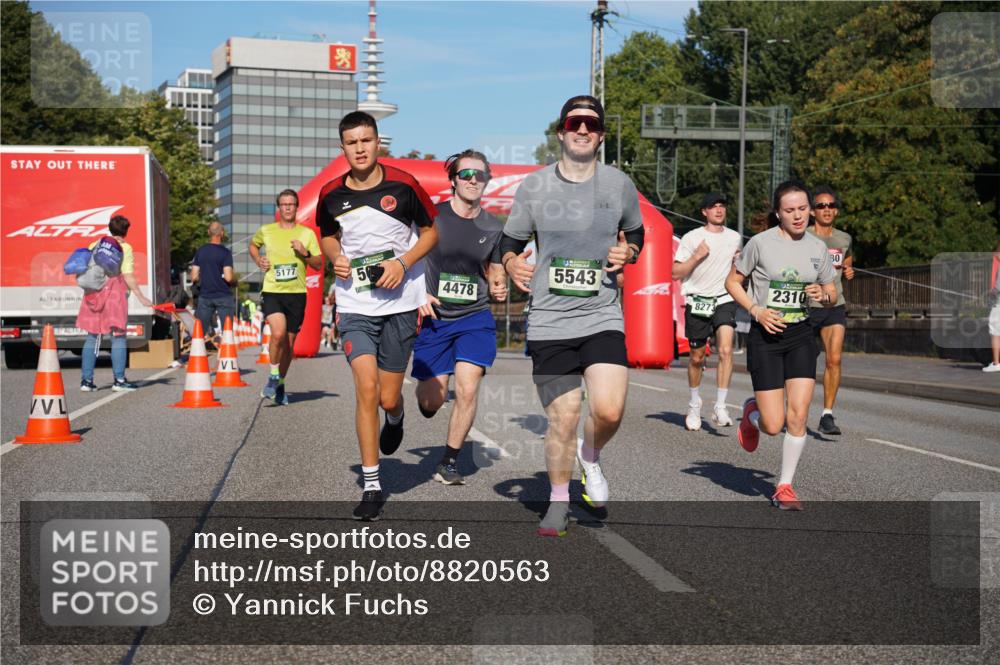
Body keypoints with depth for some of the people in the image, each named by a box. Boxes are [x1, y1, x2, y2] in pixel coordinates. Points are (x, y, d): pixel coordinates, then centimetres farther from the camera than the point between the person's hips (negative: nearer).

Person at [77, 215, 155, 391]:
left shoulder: (95, 245, 12)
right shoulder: (124, 248, -3)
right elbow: (128, 276, -10)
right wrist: (140, 297, -9)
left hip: (94, 295, 5)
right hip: (115, 295, -5)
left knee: (92, 337, 9)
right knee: (118, 336, 3)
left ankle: (86, 380, 9)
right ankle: (119, 380, 2)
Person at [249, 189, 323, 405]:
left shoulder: (307, 233, 4)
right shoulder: (266, 231, 6)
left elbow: (319, 264, 4)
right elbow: (253, 245, 27)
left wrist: (305, 253, -14)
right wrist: (258, 261, 9)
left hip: (297, 293, 1)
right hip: (272, 291, -1)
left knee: (289, 342, 7)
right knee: (278, 333, -23)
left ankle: (280, 384, 25)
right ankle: (273, 376, -2)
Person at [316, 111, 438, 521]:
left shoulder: (403, 185, -7)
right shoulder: (331, 194, 0)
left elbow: (430, 231, 4)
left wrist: (403, 262, -12)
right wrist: (336, 259, -3)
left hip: (400, 302, -1)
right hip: (354, 305, 1)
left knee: (389, 397, 4)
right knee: (366, 389, -12)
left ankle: (395, 419, 45)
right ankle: (372, 486, -3)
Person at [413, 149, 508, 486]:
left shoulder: (493, 228, 3)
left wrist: (498, 287, -5)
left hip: (475, 318, 1)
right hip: (433, 316, -1)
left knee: (467, 389, -14)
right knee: (432, 401, -1)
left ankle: (449, 461, 4)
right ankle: (424, 399, 39)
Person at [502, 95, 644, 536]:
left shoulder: (619, 184, 5)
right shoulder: (534, 186, 2)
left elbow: (635, 232, 21)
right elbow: (509, 240, 12)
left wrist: (627, 252, -1)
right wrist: (512, 263, -10)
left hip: (602, 317, 0)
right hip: (549, 322, 0)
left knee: (608, 411, -17)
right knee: (562, 419, 0)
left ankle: (590, 457, 18)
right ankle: (558, 504, 22)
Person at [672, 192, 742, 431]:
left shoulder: (735, 238, 11)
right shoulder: (691, 238, 0)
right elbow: (676, 273, -4)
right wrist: (697, 256, -16)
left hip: (724, 300, 1)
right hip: (697, 301, -1)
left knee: (725, 350, -20)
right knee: (697, 357, 9)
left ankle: (720, 407, -19)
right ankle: (694, 404, 31)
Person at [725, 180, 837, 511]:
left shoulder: (817, 247, 5)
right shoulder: (761, 242, -7)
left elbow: (832, 294, 15)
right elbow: (732, 281, 1)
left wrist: (822, 295, -9)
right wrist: (756, 310, -13)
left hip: (801, 335, 3)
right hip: (765, 336, -3)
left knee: (798, 414, -9)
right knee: (774, 425, -6)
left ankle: (785, 486, 7)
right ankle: (752, 413, 32)